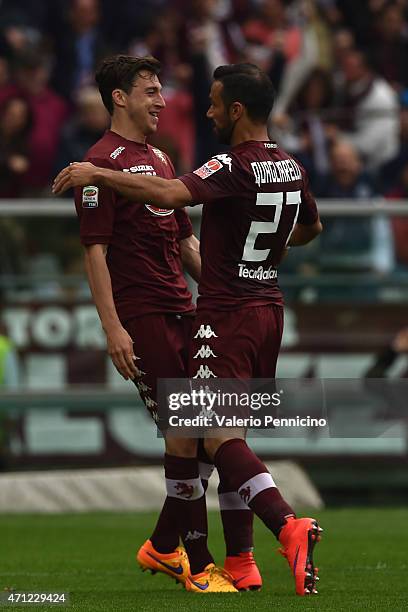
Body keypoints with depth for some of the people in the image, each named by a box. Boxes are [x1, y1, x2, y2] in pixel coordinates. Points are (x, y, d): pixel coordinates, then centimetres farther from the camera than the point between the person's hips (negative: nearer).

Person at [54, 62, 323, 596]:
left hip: (226, 316, -8)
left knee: (217, 435, -13)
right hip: (269, 307, 8)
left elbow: (171, 194, -32)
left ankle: (288, 526, -30)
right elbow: (311, 227, 29)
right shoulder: (291, 167, 10)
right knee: (233, 435, 15)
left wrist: (98, 173, -23)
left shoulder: (235, 167, -16)